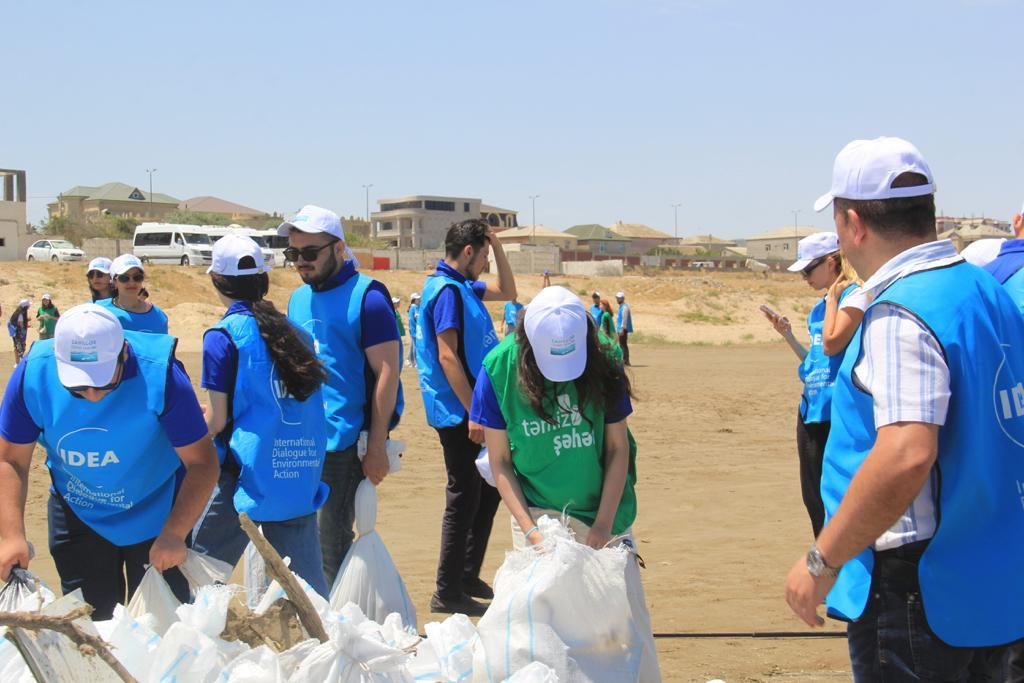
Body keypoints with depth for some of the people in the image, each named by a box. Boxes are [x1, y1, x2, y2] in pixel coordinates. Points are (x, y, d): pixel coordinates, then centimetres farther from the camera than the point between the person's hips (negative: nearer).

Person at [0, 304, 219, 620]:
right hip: (76, 518, 2)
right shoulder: (33, 374, -21)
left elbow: (202, 463, -24)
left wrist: (174, 535, -34)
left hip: (156, 515, -2)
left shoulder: (160, 374, -29)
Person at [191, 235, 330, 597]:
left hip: (248, 472, -5)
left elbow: (218, 419, -6)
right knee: (307, 582, 7)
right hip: (302, 475, 5)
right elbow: (308, 407, 12)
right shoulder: (293, 331, 10)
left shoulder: (223, 335, -6)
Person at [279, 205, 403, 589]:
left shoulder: (366, 296, -7)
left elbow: (387, 372, -11)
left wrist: (377, 447, -14)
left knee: (331, 542, -3)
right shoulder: (298, 299, 14)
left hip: (344, 441, -7)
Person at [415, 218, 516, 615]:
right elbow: (447, 356, -21)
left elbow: (507, 293, 28)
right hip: (459, 414, -10)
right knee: (464, 498, -4)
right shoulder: (446, 290, -15)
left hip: (472, 410, 10)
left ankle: (467, 576, 27)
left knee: (487, 490, 17)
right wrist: (473, 413, -22)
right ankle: (448, 592, 4)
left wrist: (497, 245, 16)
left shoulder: (462, 287, 14)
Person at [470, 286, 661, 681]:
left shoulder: (603, 368, -12)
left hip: (603, 512, 1)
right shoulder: (499, 371, -13)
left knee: (629, 611, 3)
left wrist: (603, 523, -14)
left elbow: (618, 448, -5)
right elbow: (500, 462, -8)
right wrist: (530, 530, -16)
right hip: (538, 513, 0)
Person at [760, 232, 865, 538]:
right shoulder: (820, 306, 17)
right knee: (813, 497, 12)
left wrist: (833, 295, -9)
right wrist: (787, 334, 11)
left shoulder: (854, 296, -8)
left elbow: (831, 344, -19)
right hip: (811, 408, 9)